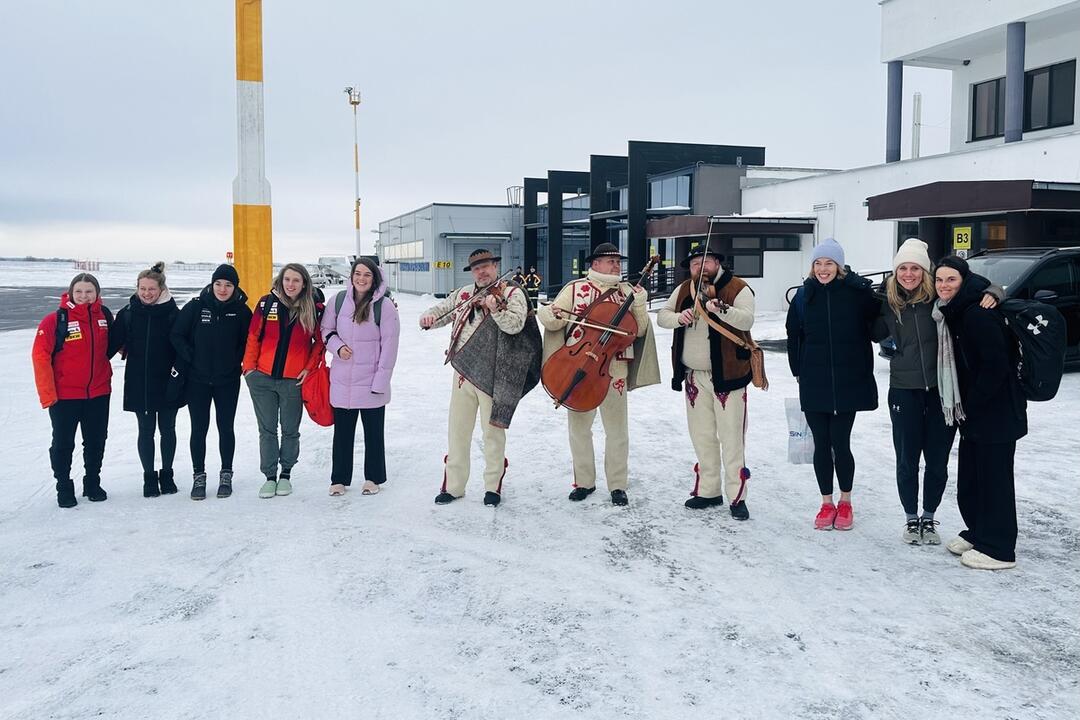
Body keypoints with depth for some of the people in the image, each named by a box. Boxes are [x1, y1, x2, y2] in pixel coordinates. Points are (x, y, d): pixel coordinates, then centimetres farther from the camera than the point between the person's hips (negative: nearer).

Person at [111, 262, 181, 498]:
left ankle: (167, 474, 26)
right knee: (146, 431, 7)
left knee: (167, 429, 11)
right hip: (139, 383, 1)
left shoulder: (172, 313, -5)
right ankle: (149, 477, 20)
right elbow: (113, 343, -1)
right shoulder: (128, 313, -1)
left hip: (167, 382, 0)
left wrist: (179, 369, -8)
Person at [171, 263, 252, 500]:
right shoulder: (196, 306, -6)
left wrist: (236, 361, -2)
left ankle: (226, 475, 20)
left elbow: (248, 340, 6)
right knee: (199, 428, 5)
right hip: (197, 379, 0)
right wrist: (192, 358, -7)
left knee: (225, 427, 7)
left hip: (228, 380, 0)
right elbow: (177, 335, -1)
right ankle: (199, 476, 16)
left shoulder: (241, 310, -4)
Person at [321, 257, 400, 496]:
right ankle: (339, 479, 24)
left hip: (371, 382, -3)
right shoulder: (339, 300, 1)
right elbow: (326, 329, 14)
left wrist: (381, 381, -12)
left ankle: (373, 478, 24)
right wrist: (337, 346, -7)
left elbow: (389, 346, -9)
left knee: (373, 432, 10)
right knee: (342, 431, 12)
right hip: (342, 380, 3)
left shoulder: (384, 306, -9)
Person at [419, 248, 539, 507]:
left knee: (493, 432, 3)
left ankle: (493, 486, 17)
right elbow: (440, 311, 13)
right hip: (463, 372, 5)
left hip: (493, 376, -5)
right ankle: (453, 486, 21)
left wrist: (495, 309, -37)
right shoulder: (462, 294, 13)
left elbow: (515, 324, -19)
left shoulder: (512, 293, -4)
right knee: (458, 431, 11)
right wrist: (428, 317, -10)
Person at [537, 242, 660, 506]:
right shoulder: (575, 288, 6)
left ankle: (617, 485, 14)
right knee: (578, 426, 7)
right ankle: (584, 482, 21)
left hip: (613, 368, 0)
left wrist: (640, 304, -10)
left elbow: (639, 330, 3)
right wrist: (552, 314, -18)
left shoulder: (628, 292, 8)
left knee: (617, 428, 1)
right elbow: (551, 321, 4)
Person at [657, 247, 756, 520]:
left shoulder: (737, 288, -8)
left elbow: (747, 320, -22)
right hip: (694, 377, 6)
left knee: (731, 438, -3)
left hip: (727, 375, -6)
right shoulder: (683, 290, 9)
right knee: (702, 436, 15)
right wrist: (679, 317, -14)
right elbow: (662, 316, 7)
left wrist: (721, 309, -39)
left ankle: (737, 497, 5)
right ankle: (708, 491, 27)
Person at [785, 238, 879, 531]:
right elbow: (794, 336, 12)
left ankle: (845, 502, 21)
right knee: (821, 445, 8)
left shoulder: (858, 292, -7)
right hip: (814, 384, 2)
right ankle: (827, 504, 22)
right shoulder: (804, 296, 2)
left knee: (841, 444, 0)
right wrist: (798, 370, 11)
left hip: (848, 383, -2)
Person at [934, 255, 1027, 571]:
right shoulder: (953, 312, 11)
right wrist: (963, 406, 12)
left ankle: (998, 550, 7)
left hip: (995, 411, -10)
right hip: (973, 413, 10)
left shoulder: (978, 314, -19)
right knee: (970, 475, 17)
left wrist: (971, 403, -16)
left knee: (994, 477, -2)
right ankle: (977, 533, 32)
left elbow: (996, 365, -22)